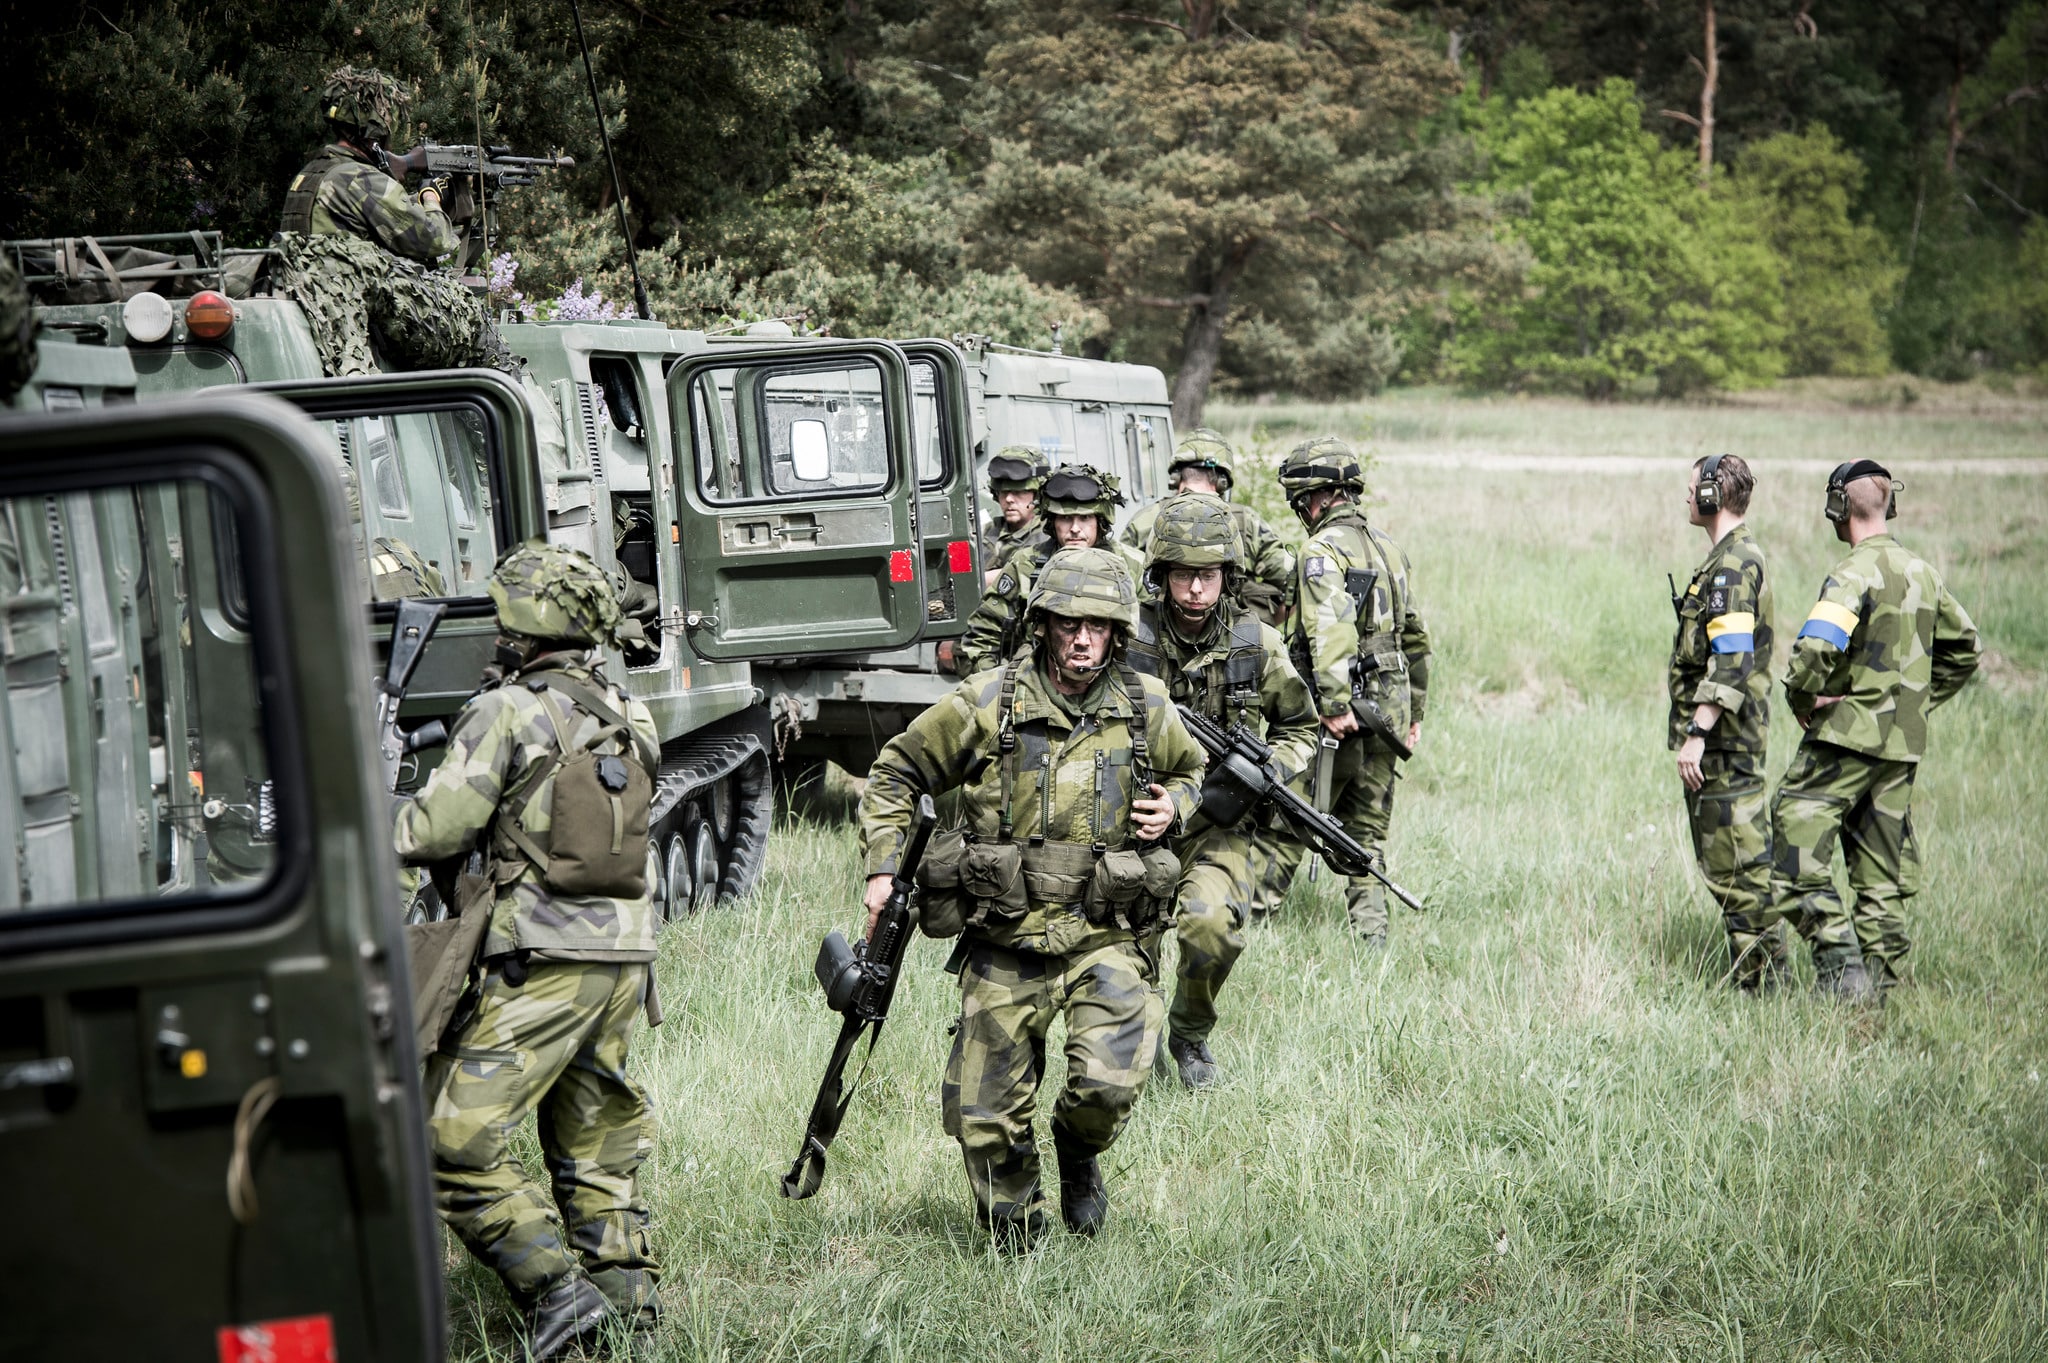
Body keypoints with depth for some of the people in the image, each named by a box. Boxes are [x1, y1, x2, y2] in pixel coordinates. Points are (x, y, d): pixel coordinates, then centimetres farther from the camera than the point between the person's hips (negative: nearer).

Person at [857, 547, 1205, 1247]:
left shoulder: (1147, 709, 2)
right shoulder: (987, 704, -5)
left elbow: (1191, 770, 24)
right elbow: (895, 774, 7)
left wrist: (1172, 805, 1)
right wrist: (882, 869, 0)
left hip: (1109, 936, 0)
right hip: (1006, 944, 0)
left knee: (1109, 1085, -20)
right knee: (982, 1113, 2)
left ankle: (1078, 1154, 17)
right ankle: (1015, 1231, 29)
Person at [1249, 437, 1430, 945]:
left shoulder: (1323, 550, -10)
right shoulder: (1389, 547, 16)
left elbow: (1331, 631, -24)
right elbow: (1415, 636, 22)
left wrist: (1335, 705, -28)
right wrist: (1414, 711, 27)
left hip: (1340, 715, -7)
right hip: (1389, 710, 7)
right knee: (1366, 830, 12)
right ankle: (1370, 929, 8)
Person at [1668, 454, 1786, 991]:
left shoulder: (1732, 565, -16)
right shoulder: (1737, 556, 17)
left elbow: (1729, 663, -24)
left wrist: (1696, 734, -24)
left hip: (1724, 739, -11)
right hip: (1729, 737, 11)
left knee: (1735, 863, -7)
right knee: (1724, 859, 14)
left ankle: (1756, 977, -4)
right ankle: (1764, 967, 18)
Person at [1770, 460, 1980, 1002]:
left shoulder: (1856, 572, -15)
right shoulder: (1922, 571, 10)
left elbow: (1814, 649, -29)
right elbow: (1963, 647, 22)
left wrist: (1803, 701, -12)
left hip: (1848, 734, -8)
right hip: (1904, 741, 8)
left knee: (1798, 849, -6)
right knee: (1883, 868, 11)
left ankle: (1842, 966, -15)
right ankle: (1877, 982, 14)